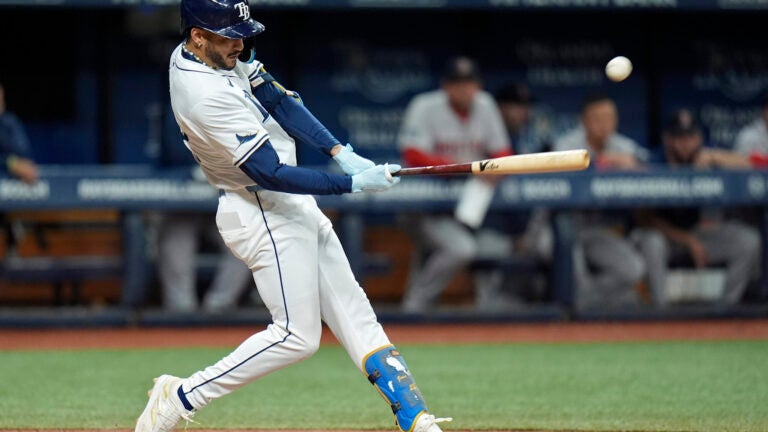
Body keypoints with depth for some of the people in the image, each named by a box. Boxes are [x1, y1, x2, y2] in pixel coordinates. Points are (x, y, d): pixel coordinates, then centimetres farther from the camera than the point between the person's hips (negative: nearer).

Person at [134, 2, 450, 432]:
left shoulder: (216, 53, 0)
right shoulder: (208, 96, -28)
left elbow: (279, 101, 0)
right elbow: (272, 175, -27)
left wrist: (340, 151, -12)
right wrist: (354, 183, -26)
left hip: (294, 205, 10)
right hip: (263, 215, -10)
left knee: (354, 313, 7)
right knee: (296, 335, -6)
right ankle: (180, 397, 1)